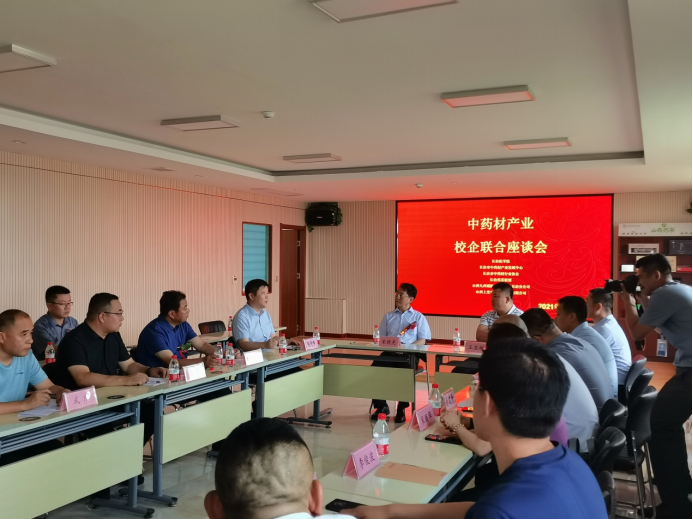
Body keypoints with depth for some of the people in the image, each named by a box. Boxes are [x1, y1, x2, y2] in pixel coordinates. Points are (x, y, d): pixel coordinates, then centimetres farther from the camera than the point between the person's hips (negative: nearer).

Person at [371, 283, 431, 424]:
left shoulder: (418, 317, 13)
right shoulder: (388, 316, 22)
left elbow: (422, 340, 3)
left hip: (409, 354, -3)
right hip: (390, 352, 3)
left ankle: (401, 409, -13)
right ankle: (381, 406, -6)